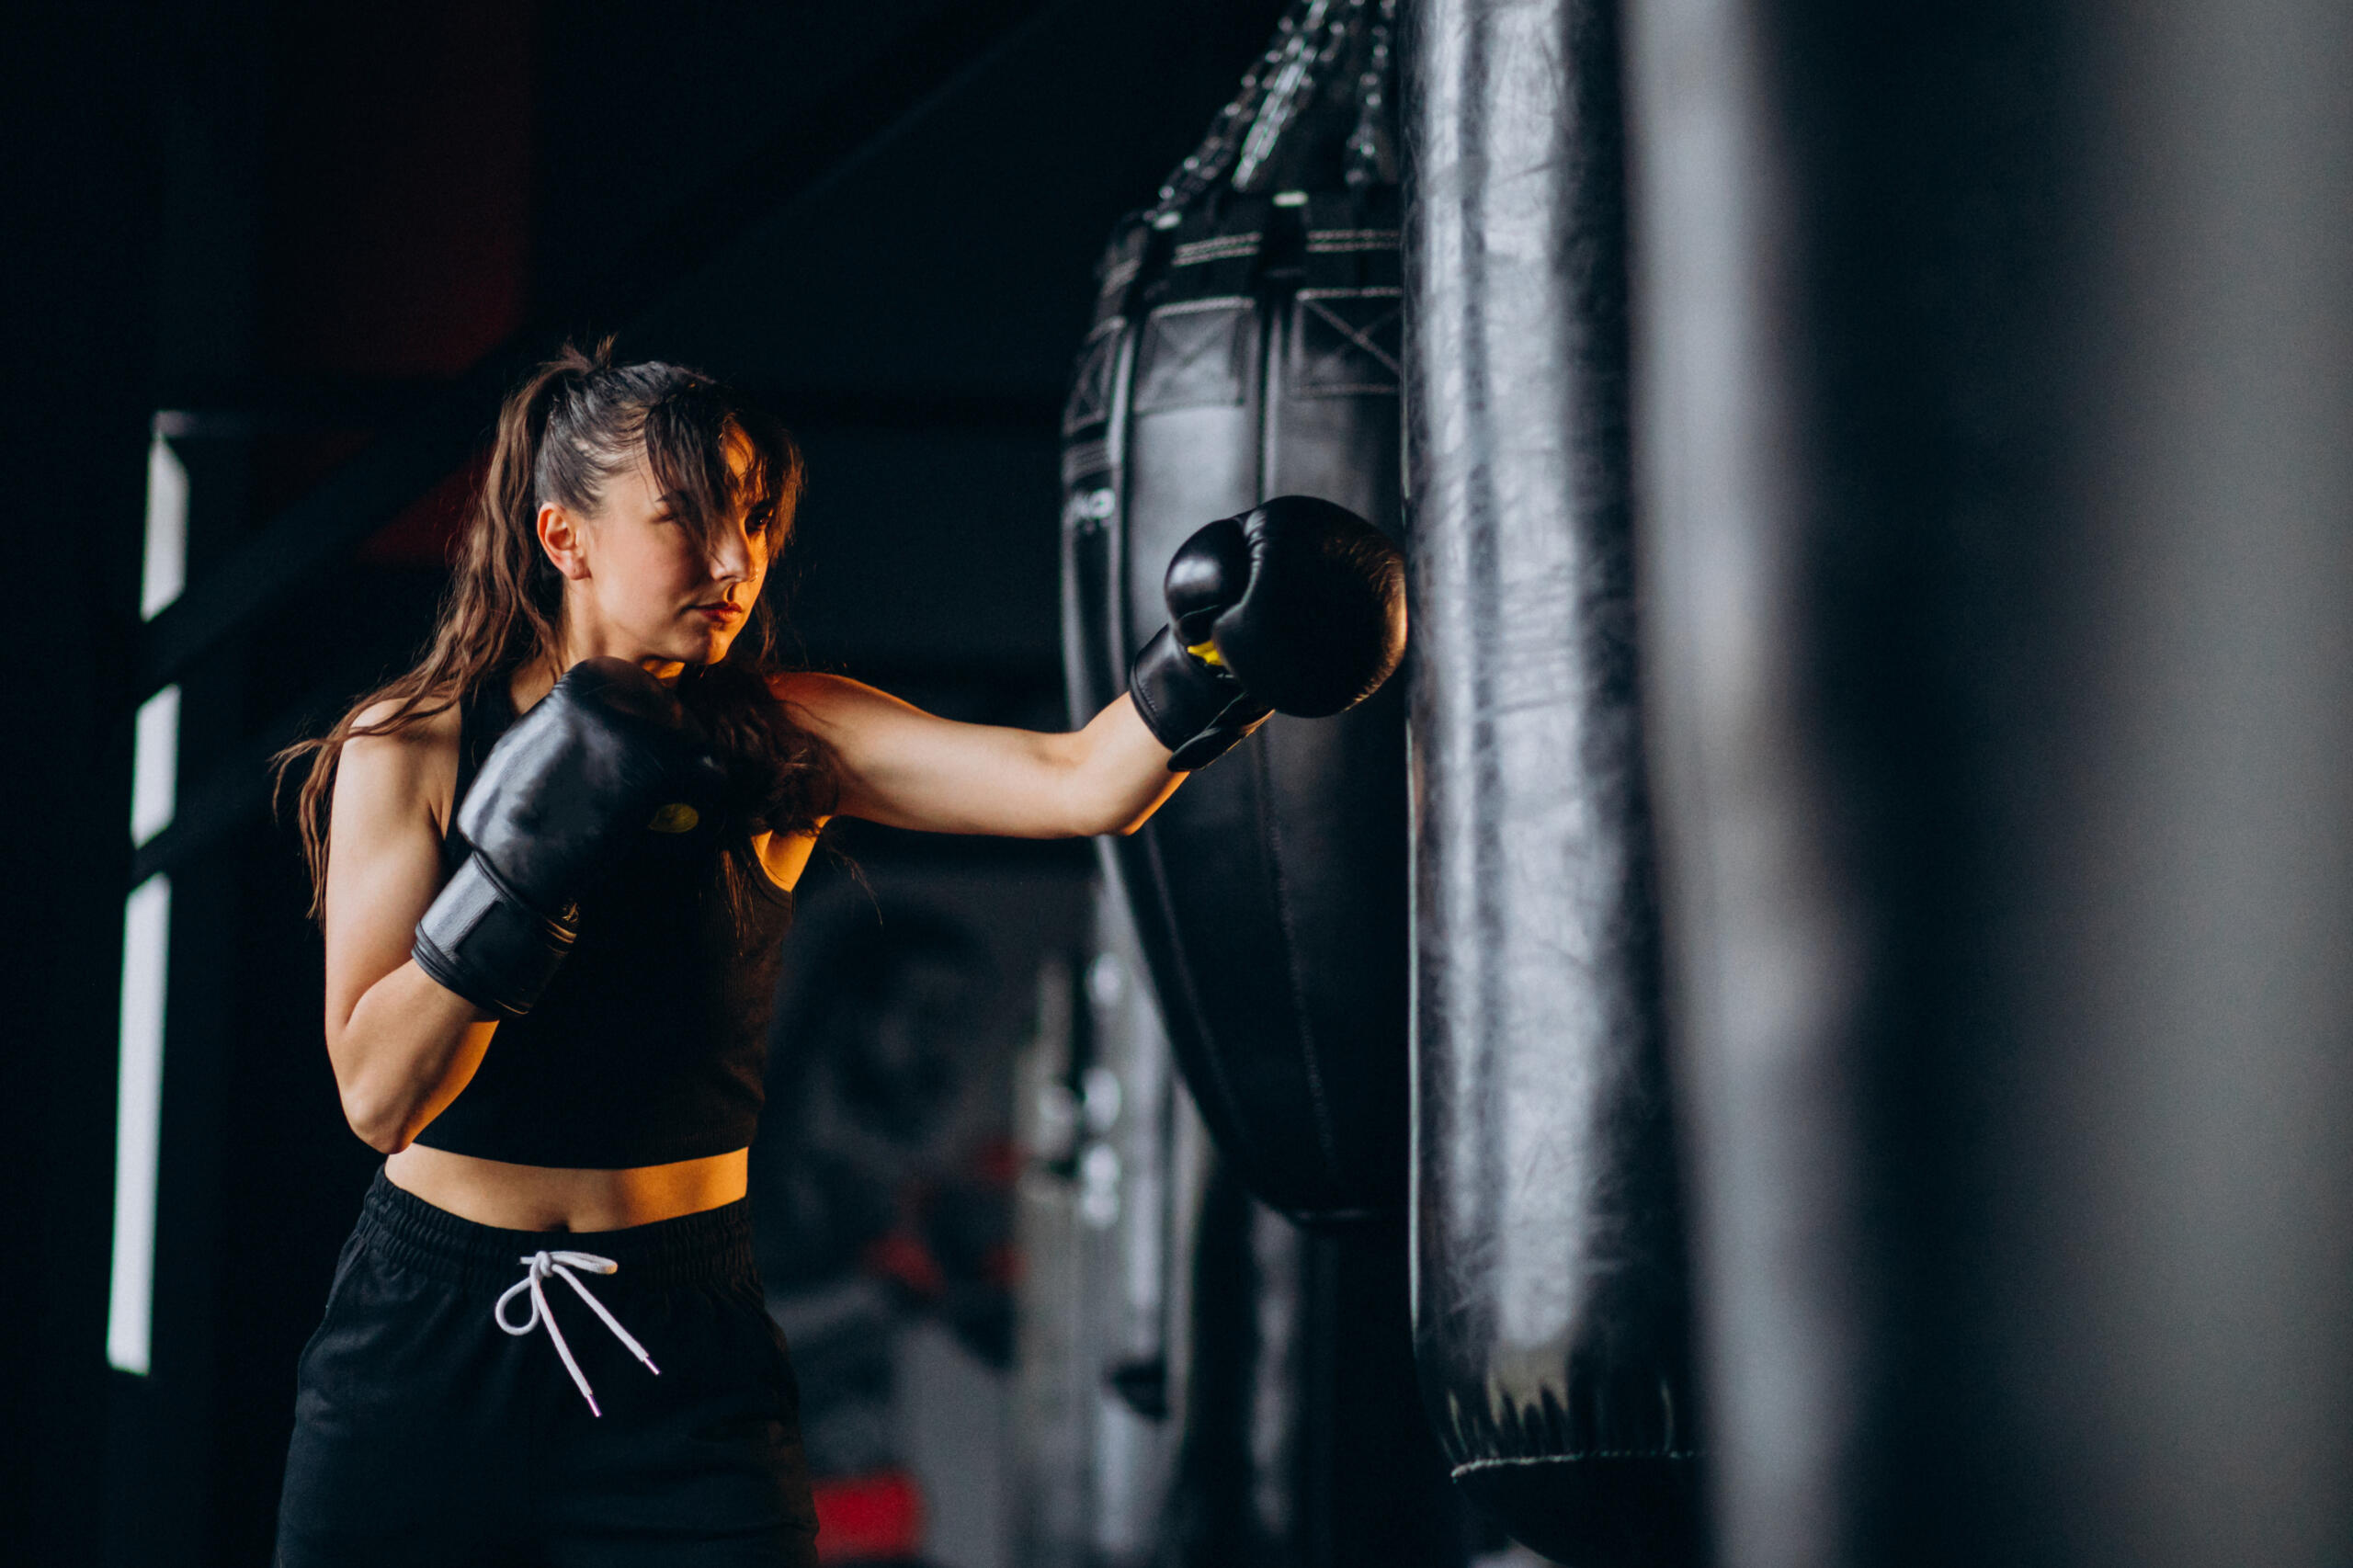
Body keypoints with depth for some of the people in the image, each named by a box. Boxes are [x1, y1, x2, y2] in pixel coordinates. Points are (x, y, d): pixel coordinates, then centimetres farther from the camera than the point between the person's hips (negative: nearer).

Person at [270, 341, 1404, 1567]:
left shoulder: (783, 743, -2)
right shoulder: (409, 749, -6)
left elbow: (1084, 785, -15)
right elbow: (377, 1093, -13)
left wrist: (1227, 654, -33)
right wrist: (524, 861, -23)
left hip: (681, 1350, 1)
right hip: (427, 1340, -1)